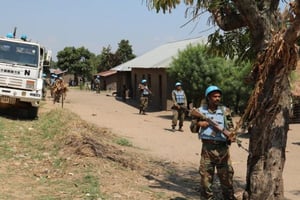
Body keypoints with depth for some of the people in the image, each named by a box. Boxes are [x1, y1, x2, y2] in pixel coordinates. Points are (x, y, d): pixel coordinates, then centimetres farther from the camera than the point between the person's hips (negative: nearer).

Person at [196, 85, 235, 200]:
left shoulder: (225, 111, 4)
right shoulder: (200, 111, 5)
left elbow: (230, 127, 3)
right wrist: (198, 124, -11)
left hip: (222, 147, 0)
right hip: (207, 147, 0)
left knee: (226, 174, 4)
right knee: (205, 174, 5)